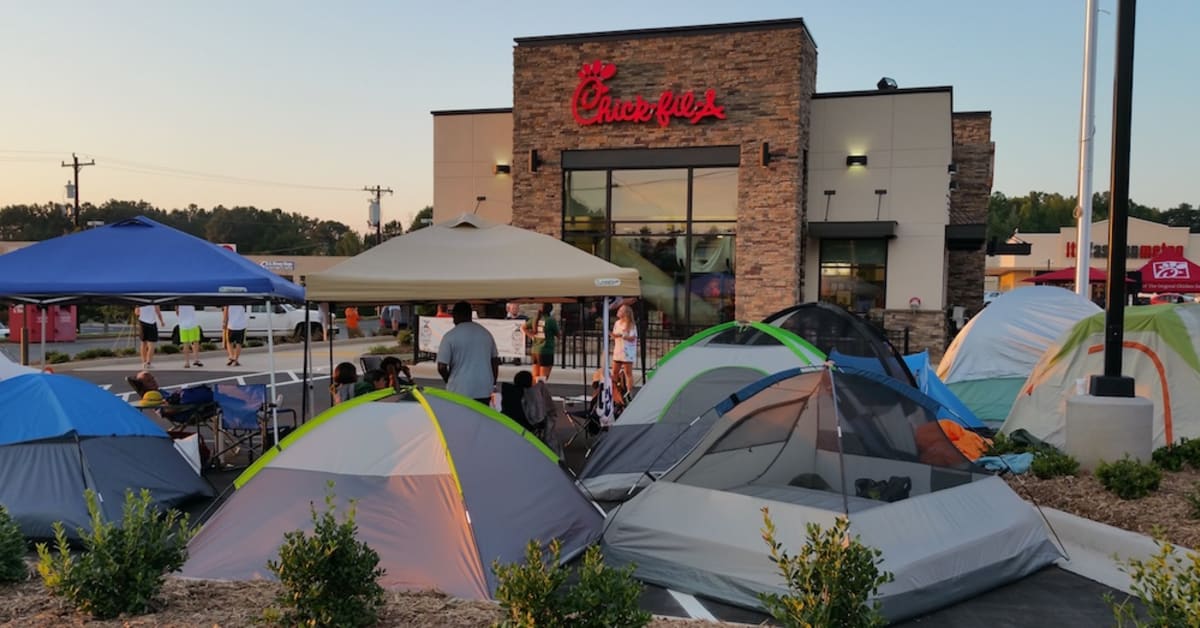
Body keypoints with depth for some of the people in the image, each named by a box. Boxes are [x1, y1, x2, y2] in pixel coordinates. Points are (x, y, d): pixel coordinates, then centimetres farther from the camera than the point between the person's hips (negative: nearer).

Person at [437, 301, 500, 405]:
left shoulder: (450, 336, -6)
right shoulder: (486, 333, 8)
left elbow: (441, 367, -7)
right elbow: (495, 362, 13)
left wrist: (449, 380, 12)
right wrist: (492, 385, 23)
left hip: (459, 392, -4)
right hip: (484, 392, 4)